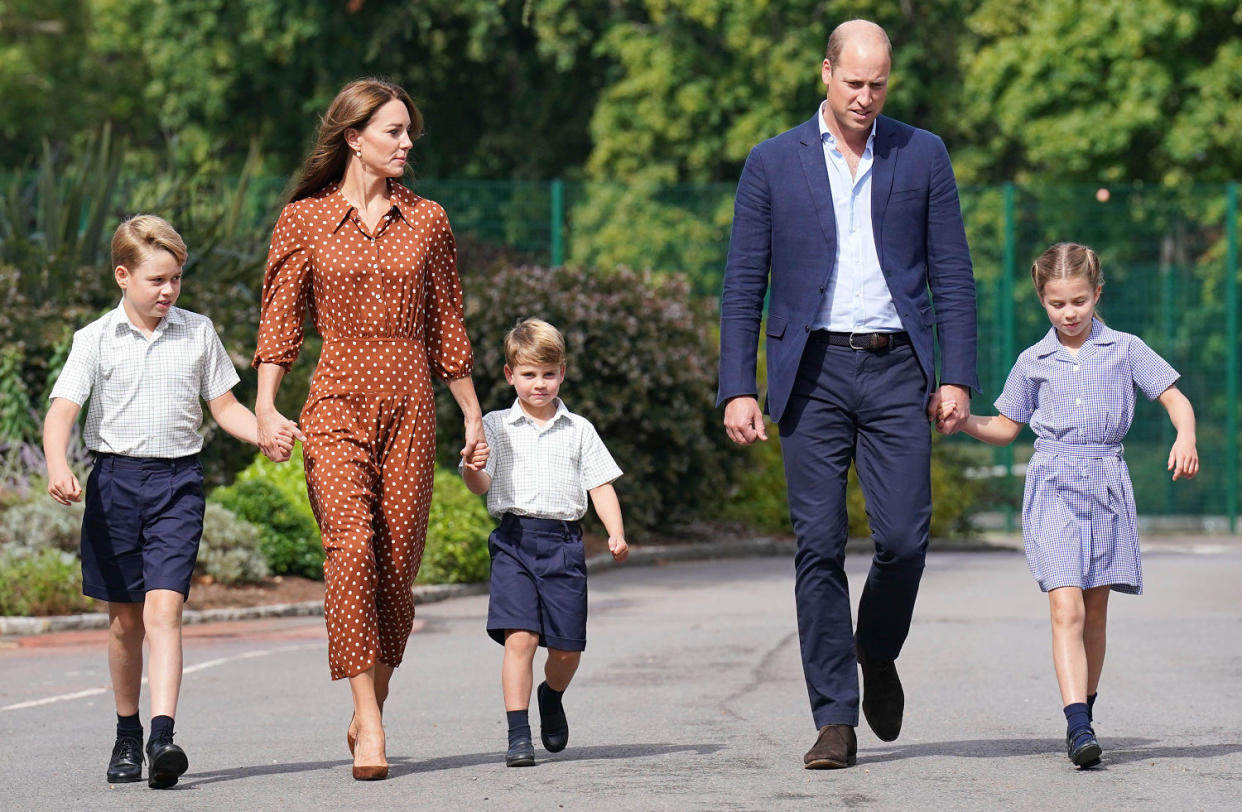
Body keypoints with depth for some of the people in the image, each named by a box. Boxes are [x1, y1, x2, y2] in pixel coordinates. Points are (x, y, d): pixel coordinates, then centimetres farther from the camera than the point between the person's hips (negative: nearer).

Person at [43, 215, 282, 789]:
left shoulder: (198, 333, 6)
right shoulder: (96, 339, 1)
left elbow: (224, 407, 13)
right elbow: (62, 410, -7)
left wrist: (266, 434, -6)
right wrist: (57, 467, -25)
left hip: (177, 482, 0)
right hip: (115, 478, 0)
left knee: (163, 607, -15)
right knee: (124, 618, 9)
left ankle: (163, 735, -25)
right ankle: (126, 734, 25)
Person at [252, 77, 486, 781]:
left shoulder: (426, 221, 11)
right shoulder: (305, 219, 5)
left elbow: (446, 327, 16)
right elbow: (280, 321, 3)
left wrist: (473, 415, 17)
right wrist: (266, 407, -9)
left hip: (410, 404, 3)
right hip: (337, 402, -3)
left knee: (398, 560, 0)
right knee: (353, 545, -19)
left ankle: (369, 715, 16)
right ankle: (369, 723, -21)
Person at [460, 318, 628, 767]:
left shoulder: (578, 430, 12)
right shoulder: (496, 426, 9)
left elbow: (600, 485, 10)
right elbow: (481, 485, 2)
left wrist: (616, 533, -4)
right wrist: (471, 469, -22)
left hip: (563, 543, 2)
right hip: (514, 539, -2)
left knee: (567, 647, 4)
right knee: (520, 636, -15)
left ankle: (551, 697, 37)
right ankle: (518, 735, -11)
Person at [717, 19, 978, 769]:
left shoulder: (923, 157, 8)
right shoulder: (774, 164, 6)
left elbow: (953, 275, 8)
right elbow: (744, 285, 6)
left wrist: (958, 375, -1)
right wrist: (738, 389, -2)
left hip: (895, 369, 0)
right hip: (814, 371, 0)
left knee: (904, 537, -8)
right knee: (820, 545, -4)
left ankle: (878, 652, 23)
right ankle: (835, 721, 0)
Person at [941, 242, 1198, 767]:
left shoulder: (1125, 349, 7)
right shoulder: (1033, 361, 10)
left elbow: (1175, 398, 6)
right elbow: (1005, 428, 19)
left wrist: (1185, 439, -14)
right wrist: (961, 420, 1)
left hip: (1106, 486, 1)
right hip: (1052, 487, -1)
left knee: (1095, 610, 8)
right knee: (1066, 608, -15)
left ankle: (1084, 713, 25)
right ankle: (1078, 727, -24)